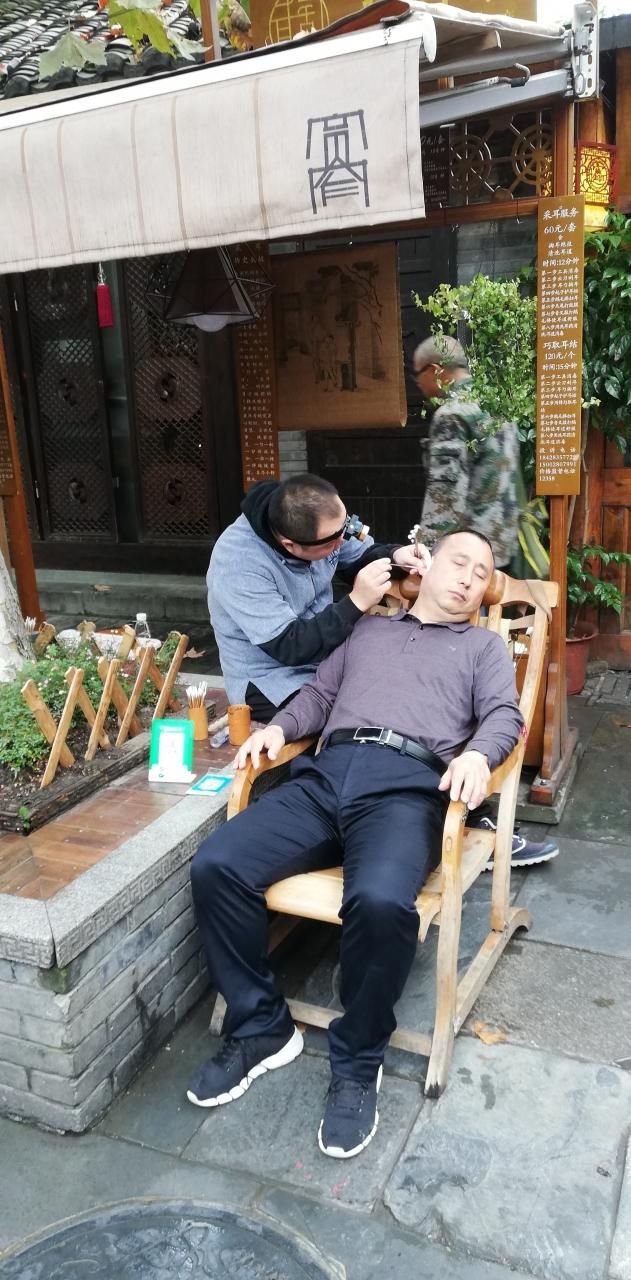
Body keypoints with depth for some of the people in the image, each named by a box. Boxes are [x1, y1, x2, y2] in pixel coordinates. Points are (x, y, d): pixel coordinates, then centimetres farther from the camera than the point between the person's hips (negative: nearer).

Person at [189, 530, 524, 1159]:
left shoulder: (483, 645, 25)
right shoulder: (366, 629, 32)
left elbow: (505, 713, 8)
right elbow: (319, 693, 27)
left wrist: (478, 754, -15)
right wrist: (279, 726, 6)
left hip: (410, 784, -3)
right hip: (326, 774, 4)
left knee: (380, 899, -36)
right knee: (214, 866, -19)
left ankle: (356, 1062, -8)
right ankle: (260, 1028, 2)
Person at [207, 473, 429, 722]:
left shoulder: (321, 525, -11)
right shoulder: (239, 563, -29)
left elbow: (359, 559, 9)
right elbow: (289, 648, -28)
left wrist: (394, 557, -12)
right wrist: (356, 603, -32)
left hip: (326, 656, 7)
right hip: (272, 681, -7)